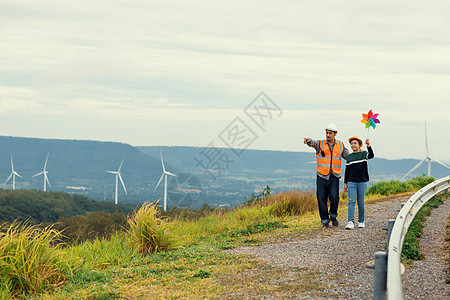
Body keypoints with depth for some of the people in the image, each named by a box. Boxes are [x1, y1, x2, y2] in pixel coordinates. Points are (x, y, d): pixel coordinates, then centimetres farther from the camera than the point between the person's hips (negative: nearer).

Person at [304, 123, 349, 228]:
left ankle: (333, 216, 12)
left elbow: (349, 156, 20)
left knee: (334, 197, -13)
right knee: (322, 199, -1)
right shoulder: (320, 144, 6)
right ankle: (325, 220, 11)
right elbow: (313, 143, -16)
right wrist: (309, 140, -39)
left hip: (334, 177, 0)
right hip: (322, 176, 0)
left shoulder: (340, 145, 13)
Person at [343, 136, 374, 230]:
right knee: (351, 201, -9)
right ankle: (350, 222, -15)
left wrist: (368, 146, -37)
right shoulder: (349, 157, 10)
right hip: (351, 182, 1)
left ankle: (361, 221, 17)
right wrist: (345, 183, 10)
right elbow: (347, 170, 13)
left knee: (361, 203, 5)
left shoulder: (364, 154, 2)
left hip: (362, 182, -1)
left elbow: (371, 155, -20)